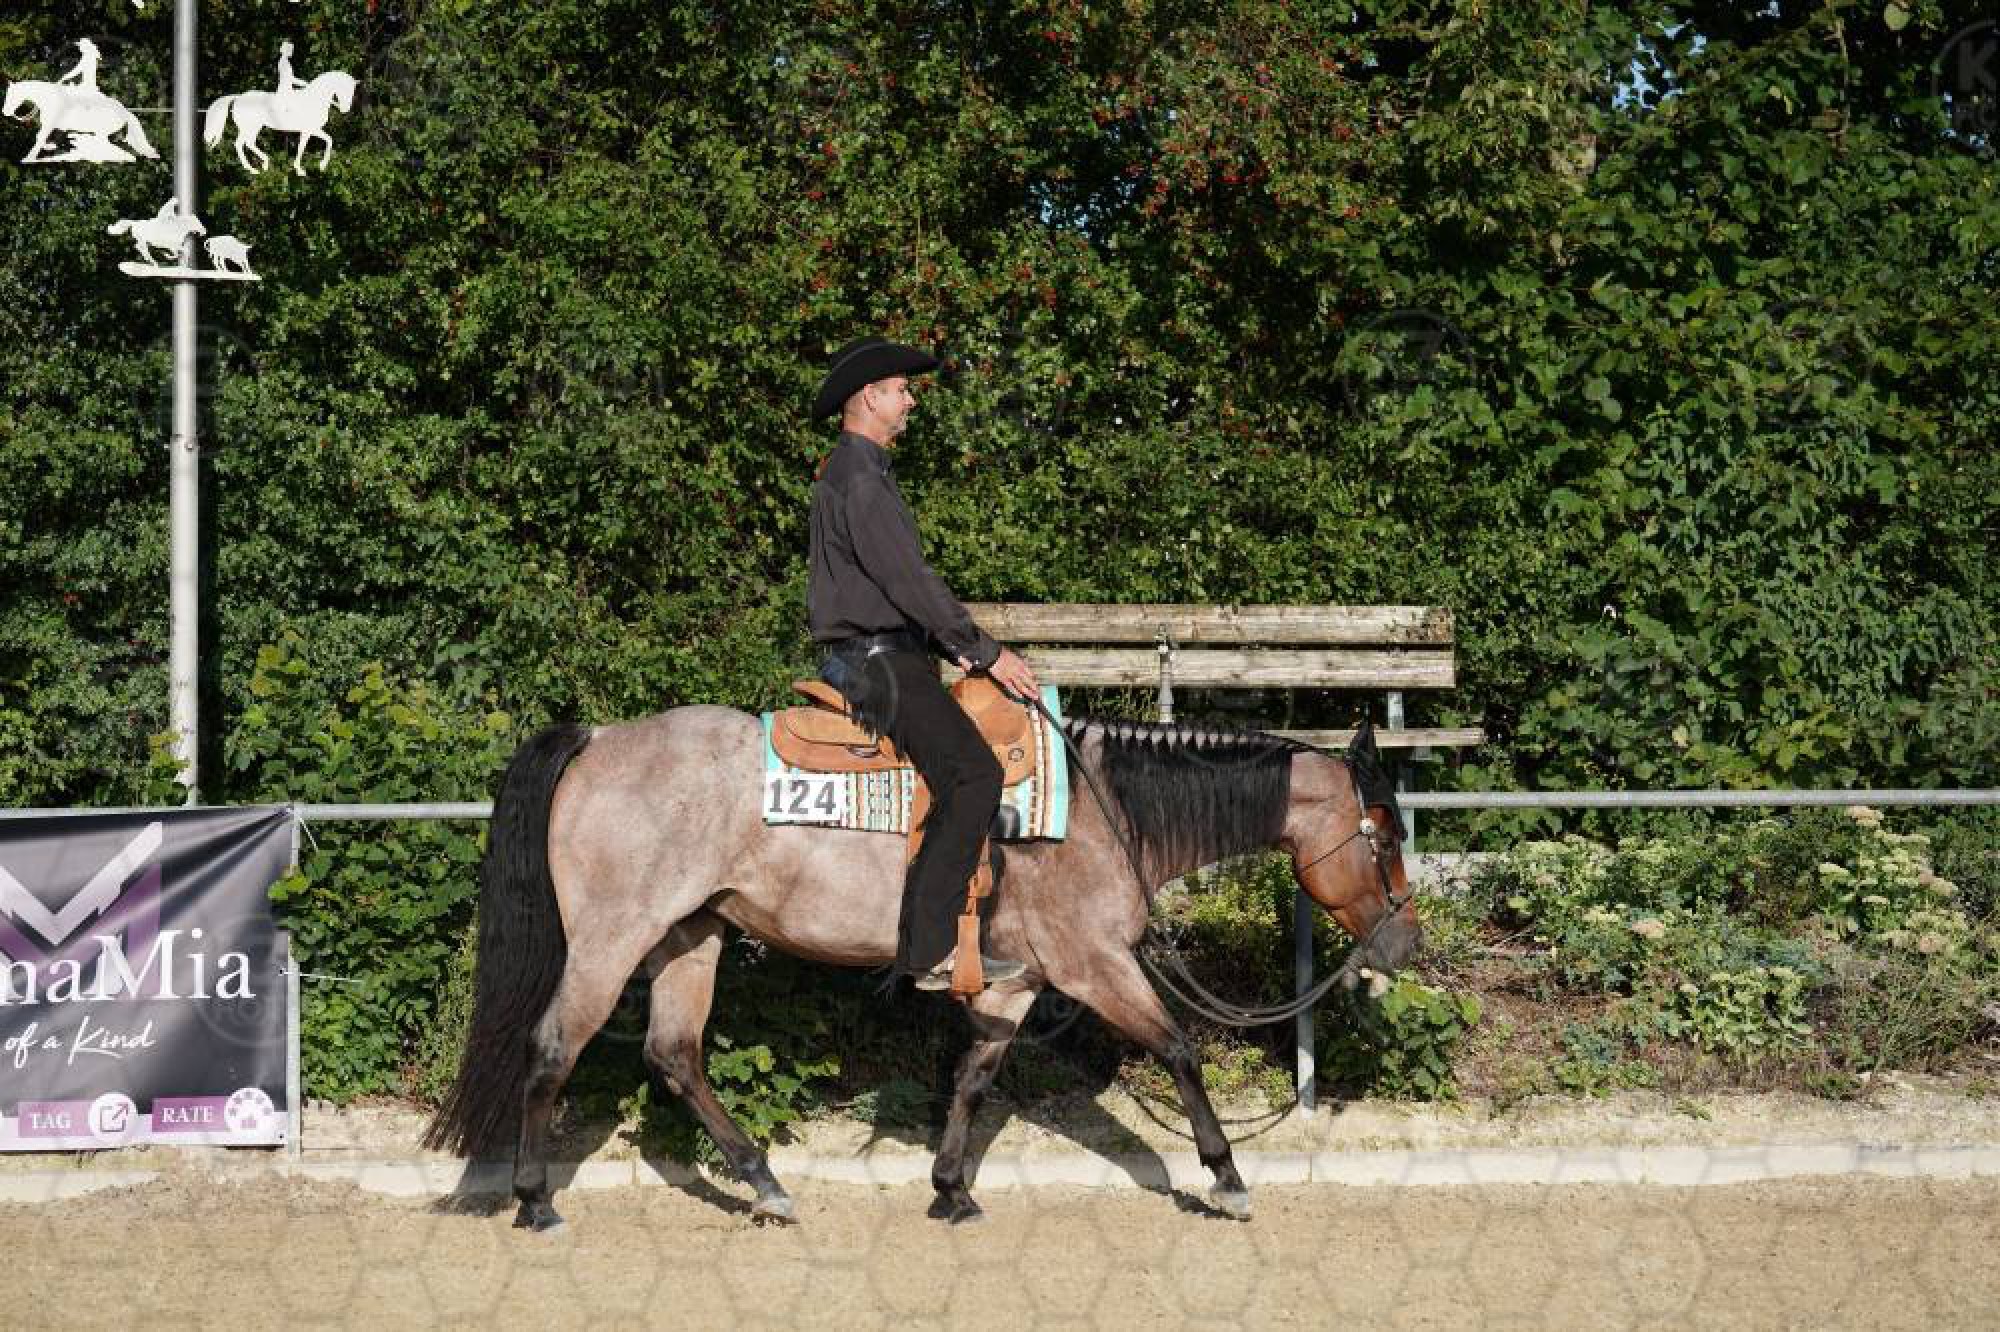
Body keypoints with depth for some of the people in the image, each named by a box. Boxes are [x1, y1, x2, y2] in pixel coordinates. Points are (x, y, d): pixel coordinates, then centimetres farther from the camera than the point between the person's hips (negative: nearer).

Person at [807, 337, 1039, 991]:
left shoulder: (866, 471, 21)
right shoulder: (858, 478, -14)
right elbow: (909, 581, -20)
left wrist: (955, 649, 15)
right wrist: (985, 651, -15)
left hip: (874, 656, 11)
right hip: (875, 658, -11)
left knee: (968, 771, 14)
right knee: (973, 771, -19)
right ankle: (930, 948, -23)